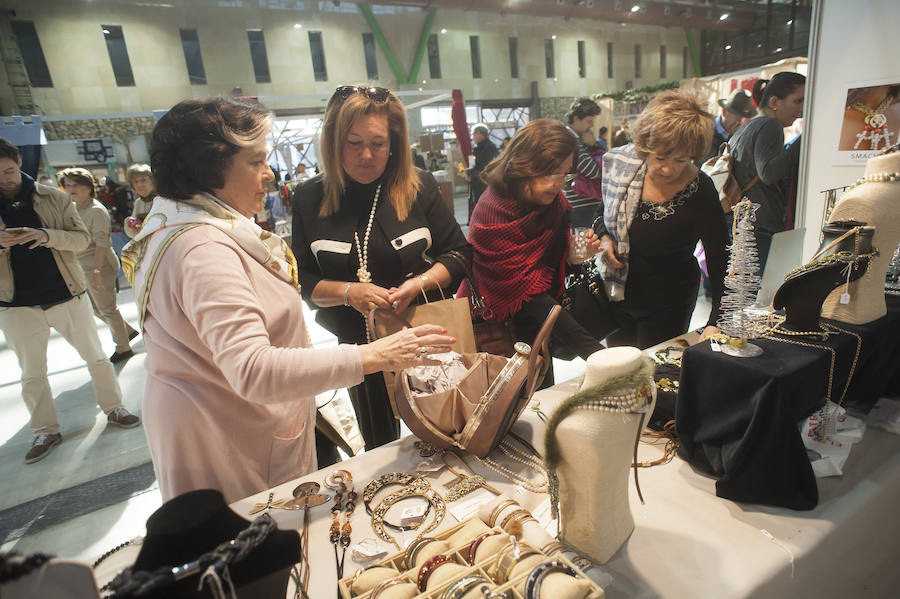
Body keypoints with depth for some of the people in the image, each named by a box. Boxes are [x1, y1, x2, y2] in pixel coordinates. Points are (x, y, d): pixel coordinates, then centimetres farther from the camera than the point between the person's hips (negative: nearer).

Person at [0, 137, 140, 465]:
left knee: (96, 357, 8)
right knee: (31, 373, 11)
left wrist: (46, 235, -24)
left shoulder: (55, 198, -1)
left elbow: (82, 238, -5)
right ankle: (45, 430, 26)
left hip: (67, 296, -1)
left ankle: (114, 408, 25)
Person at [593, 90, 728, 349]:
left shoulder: (700, 193, -22)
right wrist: (603, 236, -13)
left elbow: (720, 262, -20)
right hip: (618, 292, 4)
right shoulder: (622, 163, -12)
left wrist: (714, 323, -31)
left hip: (667, 303, -4)